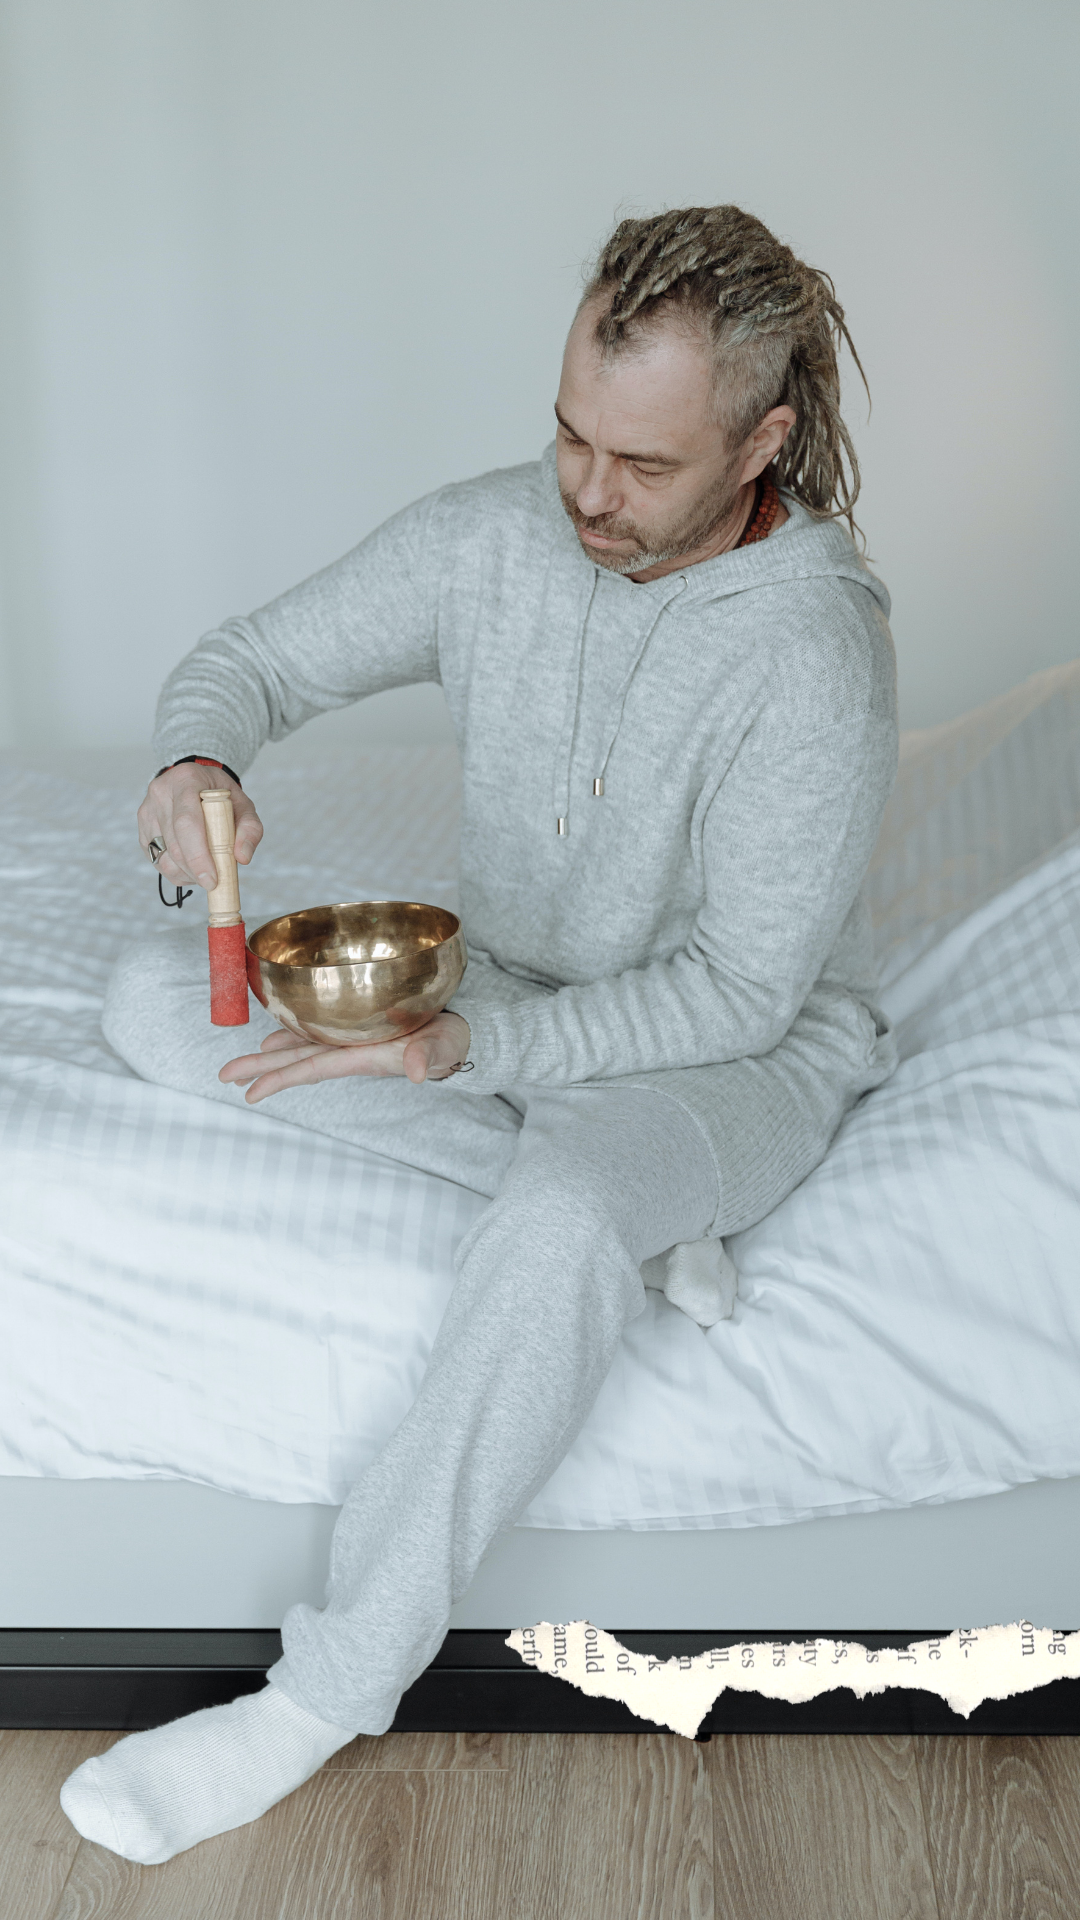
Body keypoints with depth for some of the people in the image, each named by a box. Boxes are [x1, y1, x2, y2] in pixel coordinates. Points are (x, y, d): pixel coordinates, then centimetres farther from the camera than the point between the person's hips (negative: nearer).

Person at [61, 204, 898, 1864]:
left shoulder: (815, 652, -24)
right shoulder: (488, 535, -9)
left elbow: (741, 990, -22)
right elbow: (254, 660, 0)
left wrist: (470, 1049, -33)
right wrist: (198, 758, -25)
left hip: (744, 1051, -6)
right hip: (503, 986, 6)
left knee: (565, 1219, -40)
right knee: (155, 1000, -12)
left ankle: (331, 1694, -22)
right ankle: (626, 1220, -16)